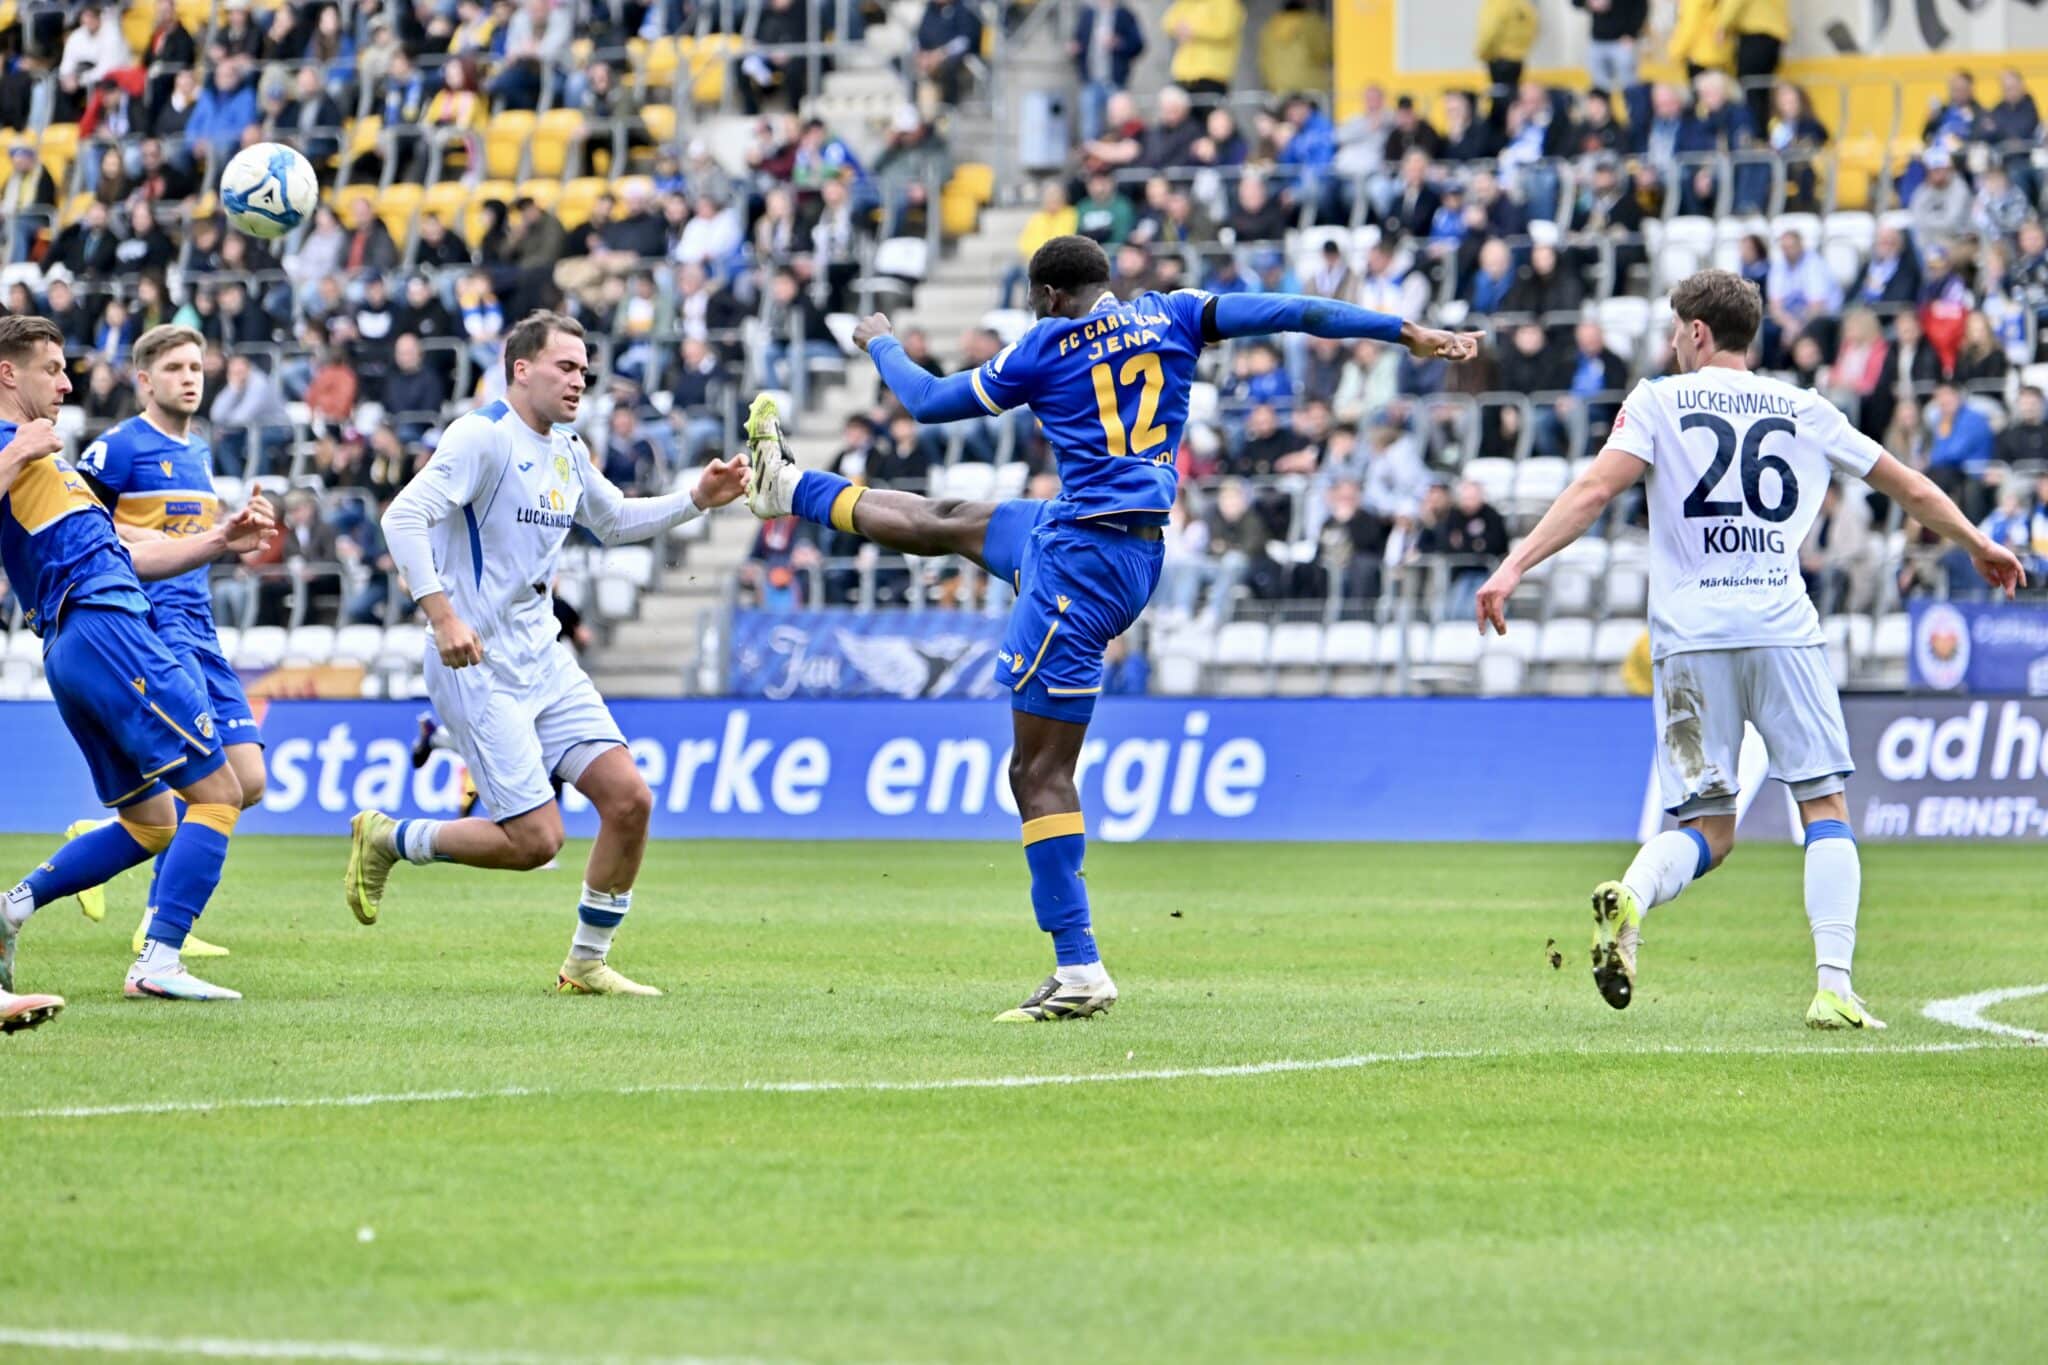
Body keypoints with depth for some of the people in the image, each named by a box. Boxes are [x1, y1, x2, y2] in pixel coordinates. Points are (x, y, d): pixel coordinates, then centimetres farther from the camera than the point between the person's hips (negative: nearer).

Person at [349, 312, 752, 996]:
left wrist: (697, 499, 16)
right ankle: (384, 839, 10)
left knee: (629, 799, -2)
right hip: (478, 667, -8)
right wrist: (441, 613, -30)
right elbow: (404, 517, -22)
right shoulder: (483, 435, -13)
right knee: (534, 839, -13)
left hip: (545, 662, 8)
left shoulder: (568, 451, 13)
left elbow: (614, 521, 30)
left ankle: (587, 964, 11)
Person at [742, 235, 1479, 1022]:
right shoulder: (1168, 316, 7)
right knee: (950, 523, 28)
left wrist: (880, 344, 27)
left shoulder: (1046, 348, -4)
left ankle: (1079, 969, -10)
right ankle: (792, 489, 50)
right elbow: (1285, 312, 0)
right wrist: (1407, 334, 1)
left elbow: (929, 403, 7)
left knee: (1041, 770, -6)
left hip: (1083, 561, -8)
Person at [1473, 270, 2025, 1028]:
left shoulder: (1658, 400, 8)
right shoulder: (1806, 411, 14)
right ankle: (1833, 986, -8)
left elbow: (1594, 490, -7)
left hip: (1688, 635, 0)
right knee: (1825, 808, 6)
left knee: (1709, 827, 7)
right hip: (1781, 628, 0)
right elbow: (1912, 490, 23)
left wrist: (1516, 565, -11)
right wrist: (1978, 546, 39)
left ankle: (1631, 895, -24)